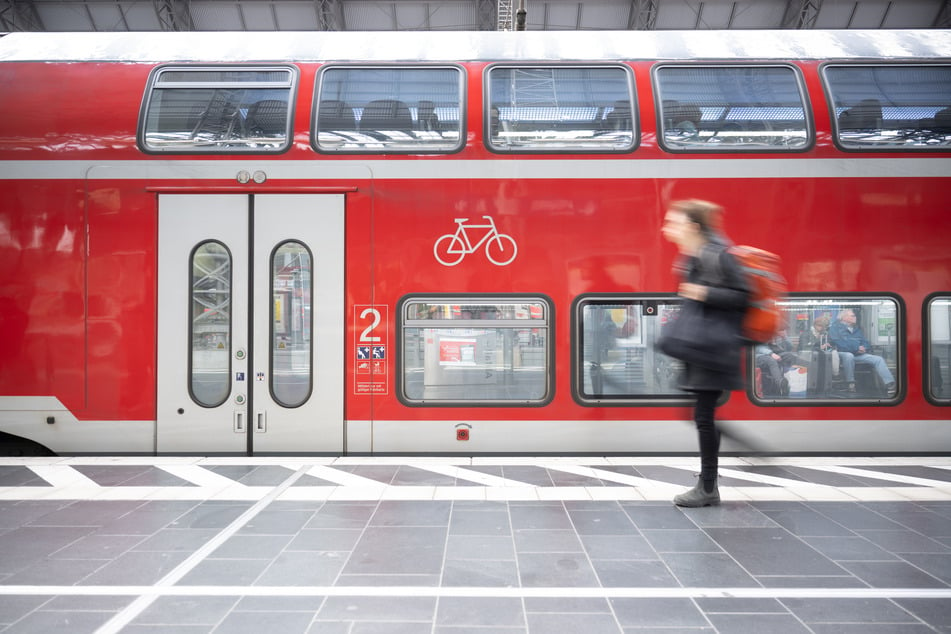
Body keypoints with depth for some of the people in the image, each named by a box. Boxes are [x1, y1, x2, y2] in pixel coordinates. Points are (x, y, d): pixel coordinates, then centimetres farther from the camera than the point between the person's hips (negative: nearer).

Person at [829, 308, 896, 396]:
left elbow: (866, 343, 19)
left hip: (858, 355, 6)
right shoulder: (835, 327, 4)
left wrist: (863, 348, -7)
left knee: (878, 359, -14)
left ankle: (890, 385, -27)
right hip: (843, 354, -6)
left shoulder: (857, 329, 24)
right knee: (848, 356, -41)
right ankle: (850, 384, -30)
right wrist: (856, 348, -13)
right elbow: (838, 343, -11)